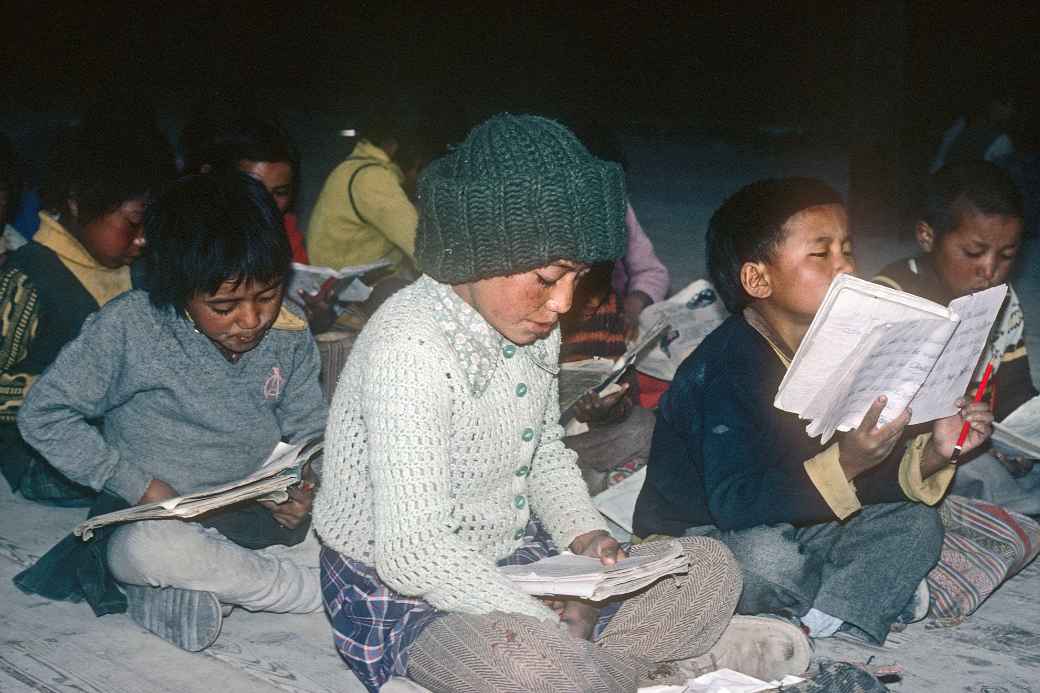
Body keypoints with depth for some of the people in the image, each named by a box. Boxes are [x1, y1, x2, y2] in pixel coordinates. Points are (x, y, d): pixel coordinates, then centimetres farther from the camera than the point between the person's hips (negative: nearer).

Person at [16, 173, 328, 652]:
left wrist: (301, 486, -15)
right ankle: (315, 590, -18)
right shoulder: (129, 328, -15)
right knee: (146, 549, -38)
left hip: (256, 514, 5)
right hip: (153, 517, -5)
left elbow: (309, 432, 8)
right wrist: (140, 487, -16)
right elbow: (43, 414, -10)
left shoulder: (290, 337, -3)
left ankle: (185, 589, -12)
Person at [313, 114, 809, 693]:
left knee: (711, 568, 0)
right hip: (401, 595, -8)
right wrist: (551, 624, -26)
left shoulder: (532, 323, 2)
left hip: (516, 559, 9)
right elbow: (412, 551, -30)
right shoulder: (409, 347, -26)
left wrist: (586, 535, -3)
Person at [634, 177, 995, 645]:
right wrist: (845, 462, -42)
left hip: (790, 529, 7)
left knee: (916, 525, -2)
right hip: (696, 535, -7)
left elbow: (867, 480, 4)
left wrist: (930, 454, -15)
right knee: (767, 557, -36)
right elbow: (734, 503, -33)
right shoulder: (725, 369, -25)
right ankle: (863, 594, -4)